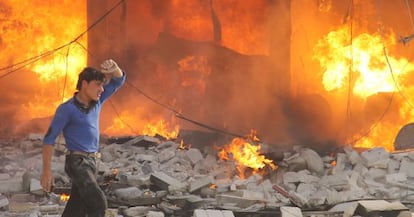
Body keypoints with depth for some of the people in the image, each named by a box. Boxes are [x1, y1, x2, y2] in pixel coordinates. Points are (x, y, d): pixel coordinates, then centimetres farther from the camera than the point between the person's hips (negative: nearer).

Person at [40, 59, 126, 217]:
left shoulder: (95, 101, 9)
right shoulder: (66, 109, -12)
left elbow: (119, 81, 10)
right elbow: (49, 139, -10)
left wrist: (113, 67, -14)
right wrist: (46, 171, -15)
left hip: (90, 163, 8)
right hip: (77, 163, -8)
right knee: (99, 204, -19)